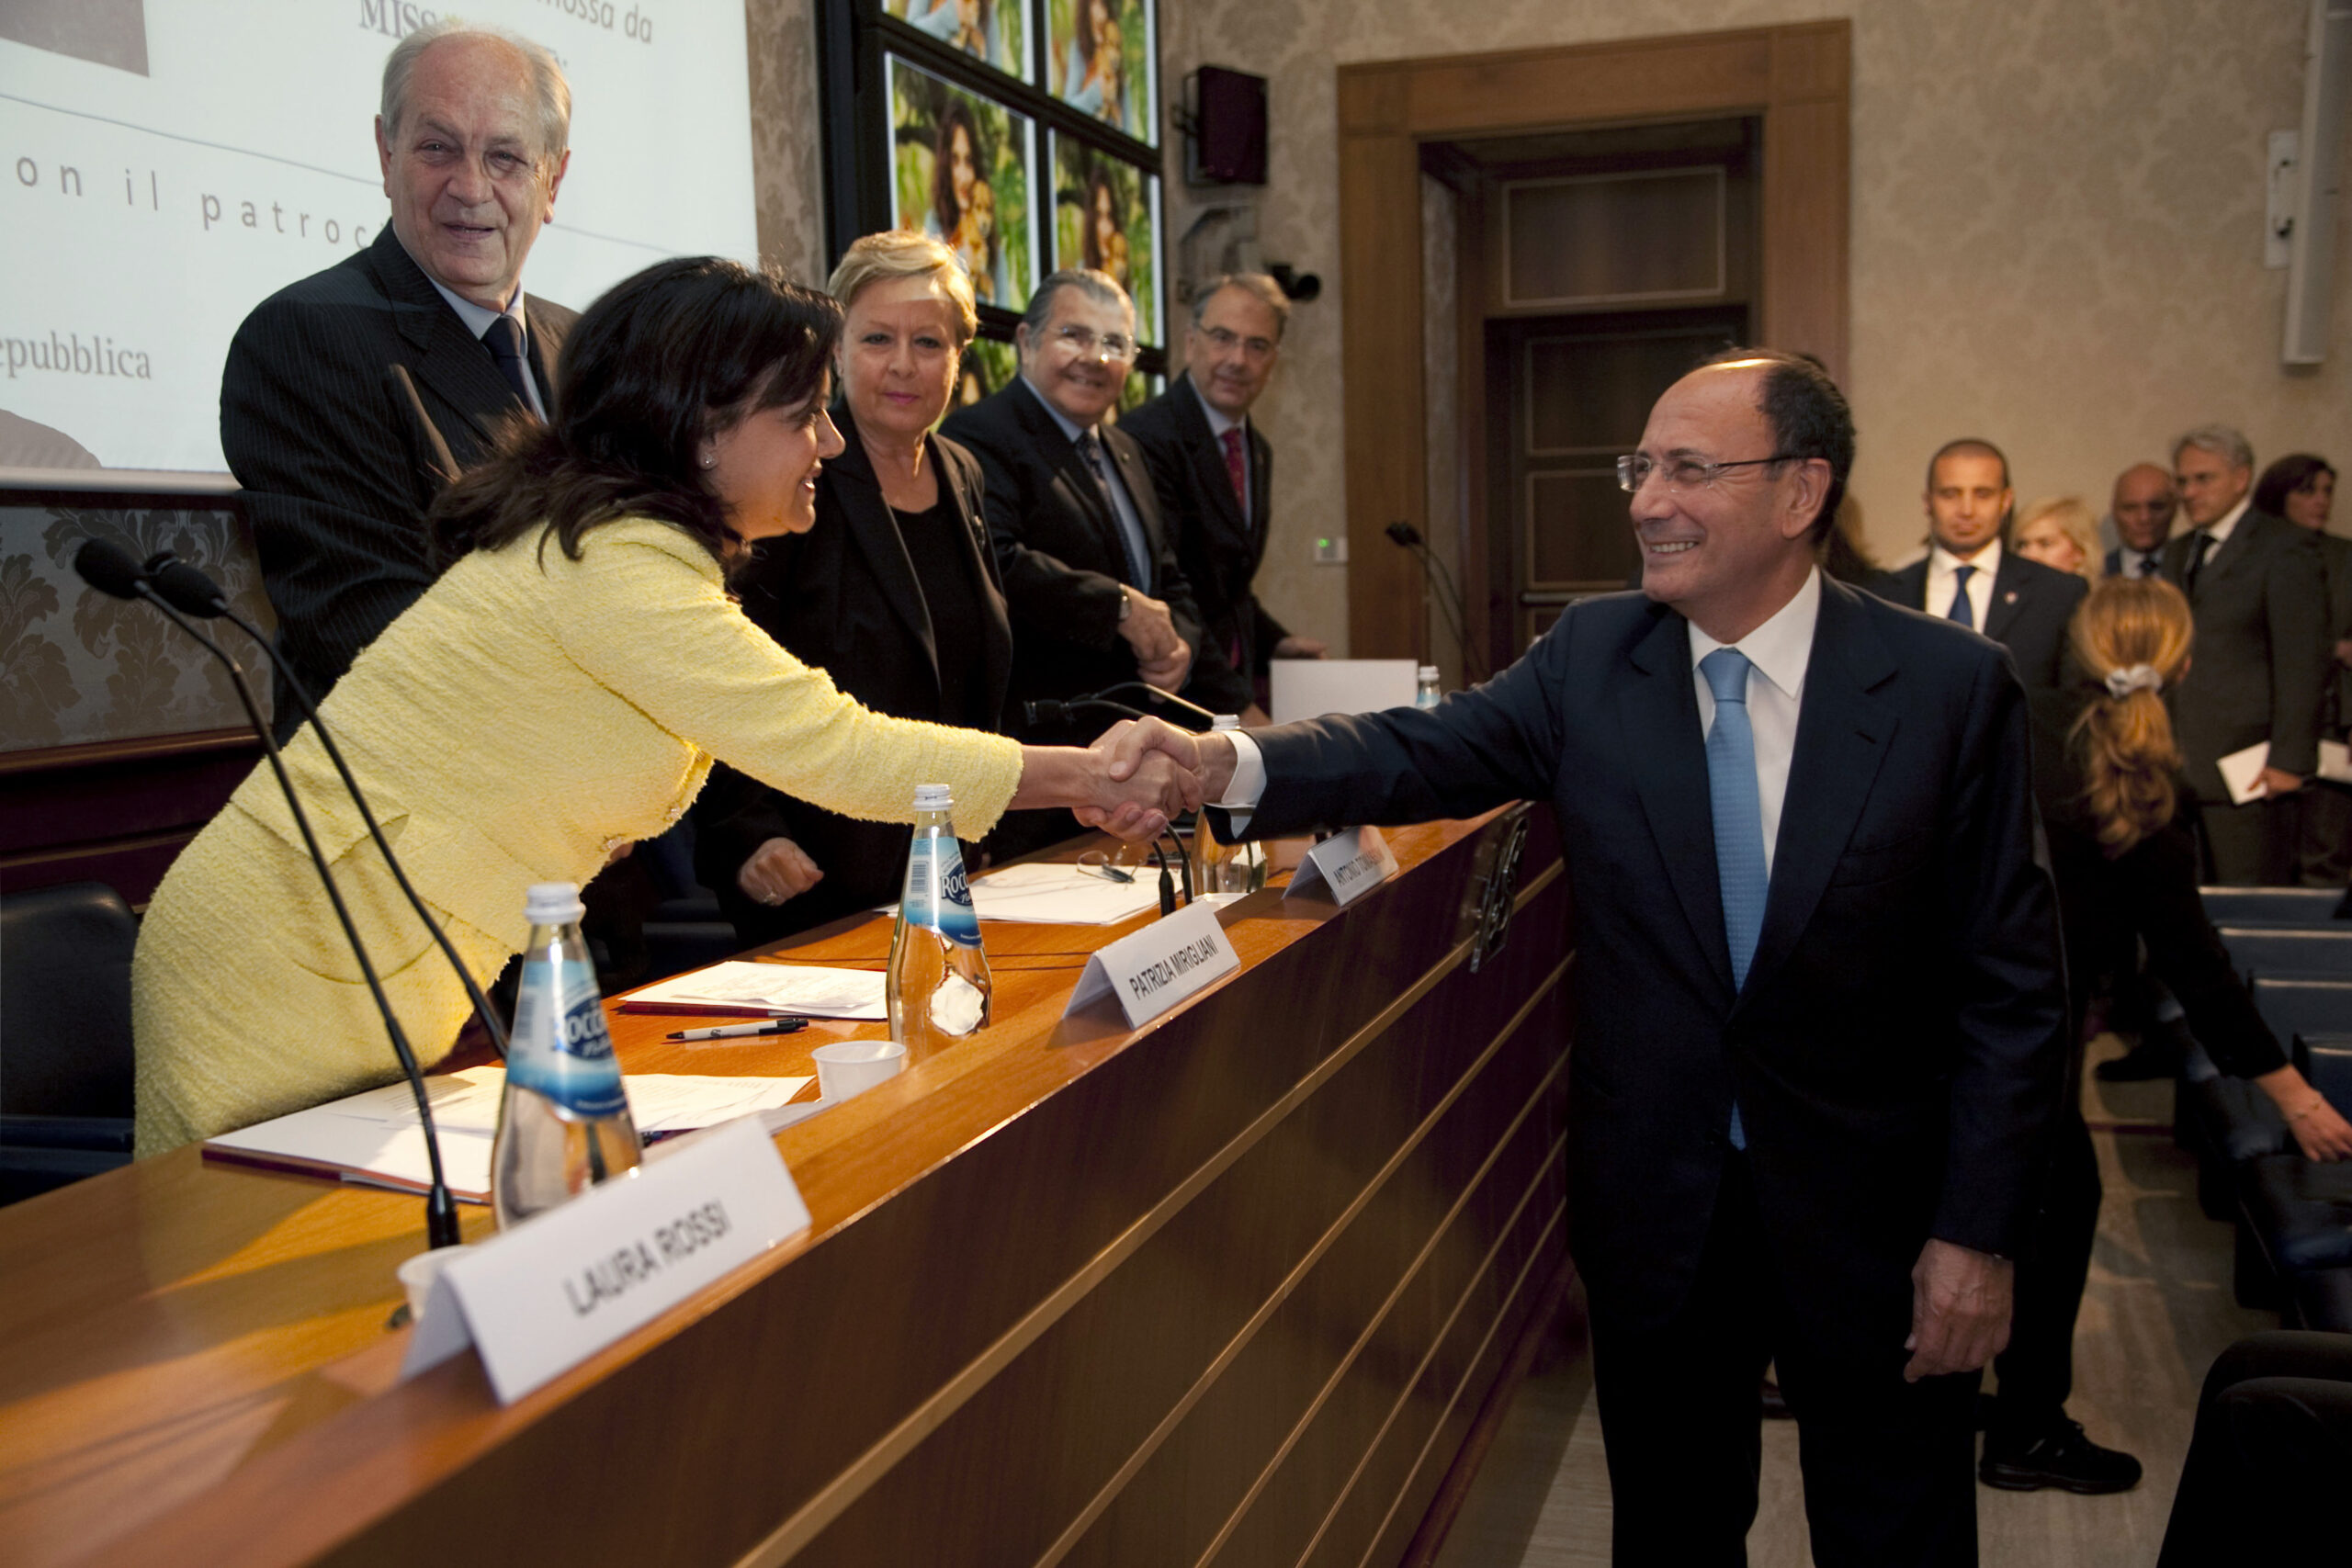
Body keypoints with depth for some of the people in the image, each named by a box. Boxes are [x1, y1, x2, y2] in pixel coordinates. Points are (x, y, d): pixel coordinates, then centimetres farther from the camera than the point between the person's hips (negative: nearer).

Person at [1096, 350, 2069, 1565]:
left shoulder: (1952, 687, -10)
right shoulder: (1594, 656, -3)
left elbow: (2011, 983, -8)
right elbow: (1428, 752, -16)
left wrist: (1978, 1232, -10)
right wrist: (1224, 762, -34)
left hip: (1873, 1209, -2)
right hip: (1656, 1202, 2)